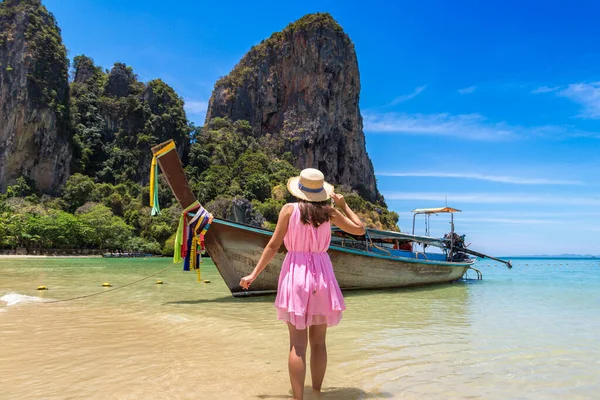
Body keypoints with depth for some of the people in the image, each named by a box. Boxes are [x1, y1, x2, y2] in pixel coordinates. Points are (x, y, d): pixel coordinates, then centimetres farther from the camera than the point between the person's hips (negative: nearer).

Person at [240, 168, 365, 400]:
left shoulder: (289, 209, -5)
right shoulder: (329, 212, 0)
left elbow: (273, 245, -5)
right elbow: (360, 229, 10)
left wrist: (255, 274, 3)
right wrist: (343, 205, 16)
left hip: (295, 274, -2)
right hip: (321, 275, 2)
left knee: (298, 344, 0)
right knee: (318, 341, 13)